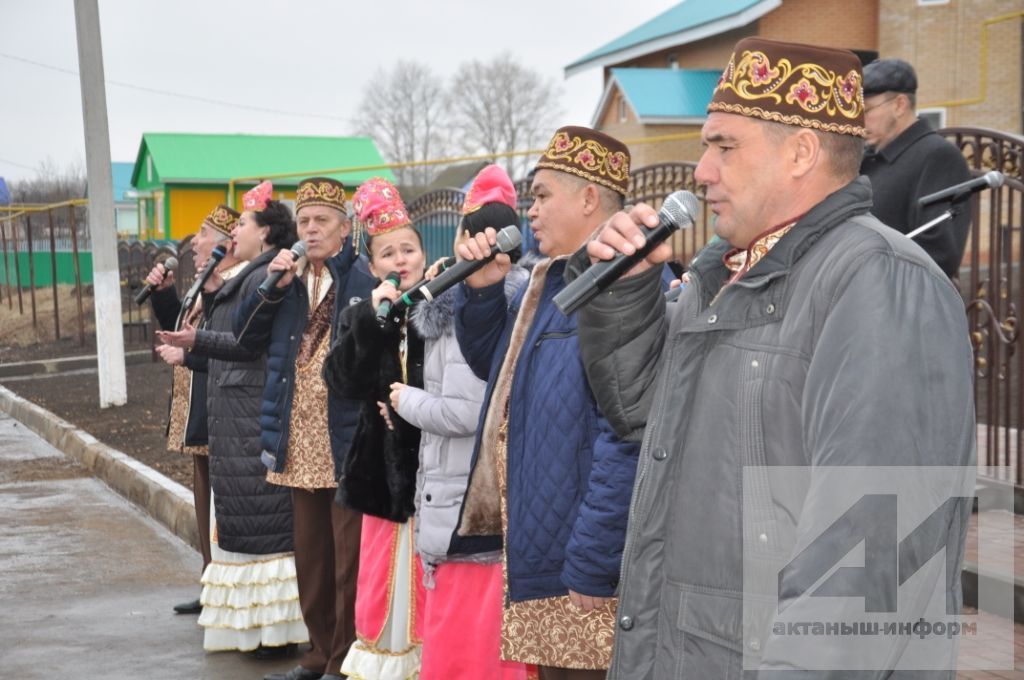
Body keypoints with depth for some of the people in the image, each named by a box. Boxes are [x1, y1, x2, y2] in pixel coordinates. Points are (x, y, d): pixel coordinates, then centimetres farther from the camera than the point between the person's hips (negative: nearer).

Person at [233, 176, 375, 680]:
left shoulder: (364, 278, -8)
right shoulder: (290, 279, 13)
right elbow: (247, 336, 10)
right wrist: (273, 287, -2)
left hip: (348, 440, -7)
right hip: (299, 442, 7)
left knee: (348, 556, 2)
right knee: (309, 553, 16)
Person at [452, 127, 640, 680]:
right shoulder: (549, 279, 13)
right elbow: (490, 363, 25)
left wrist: (591, 568, -25)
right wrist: (481, 288, 7)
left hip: (579, 564, -9)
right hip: (539, 551, 9)